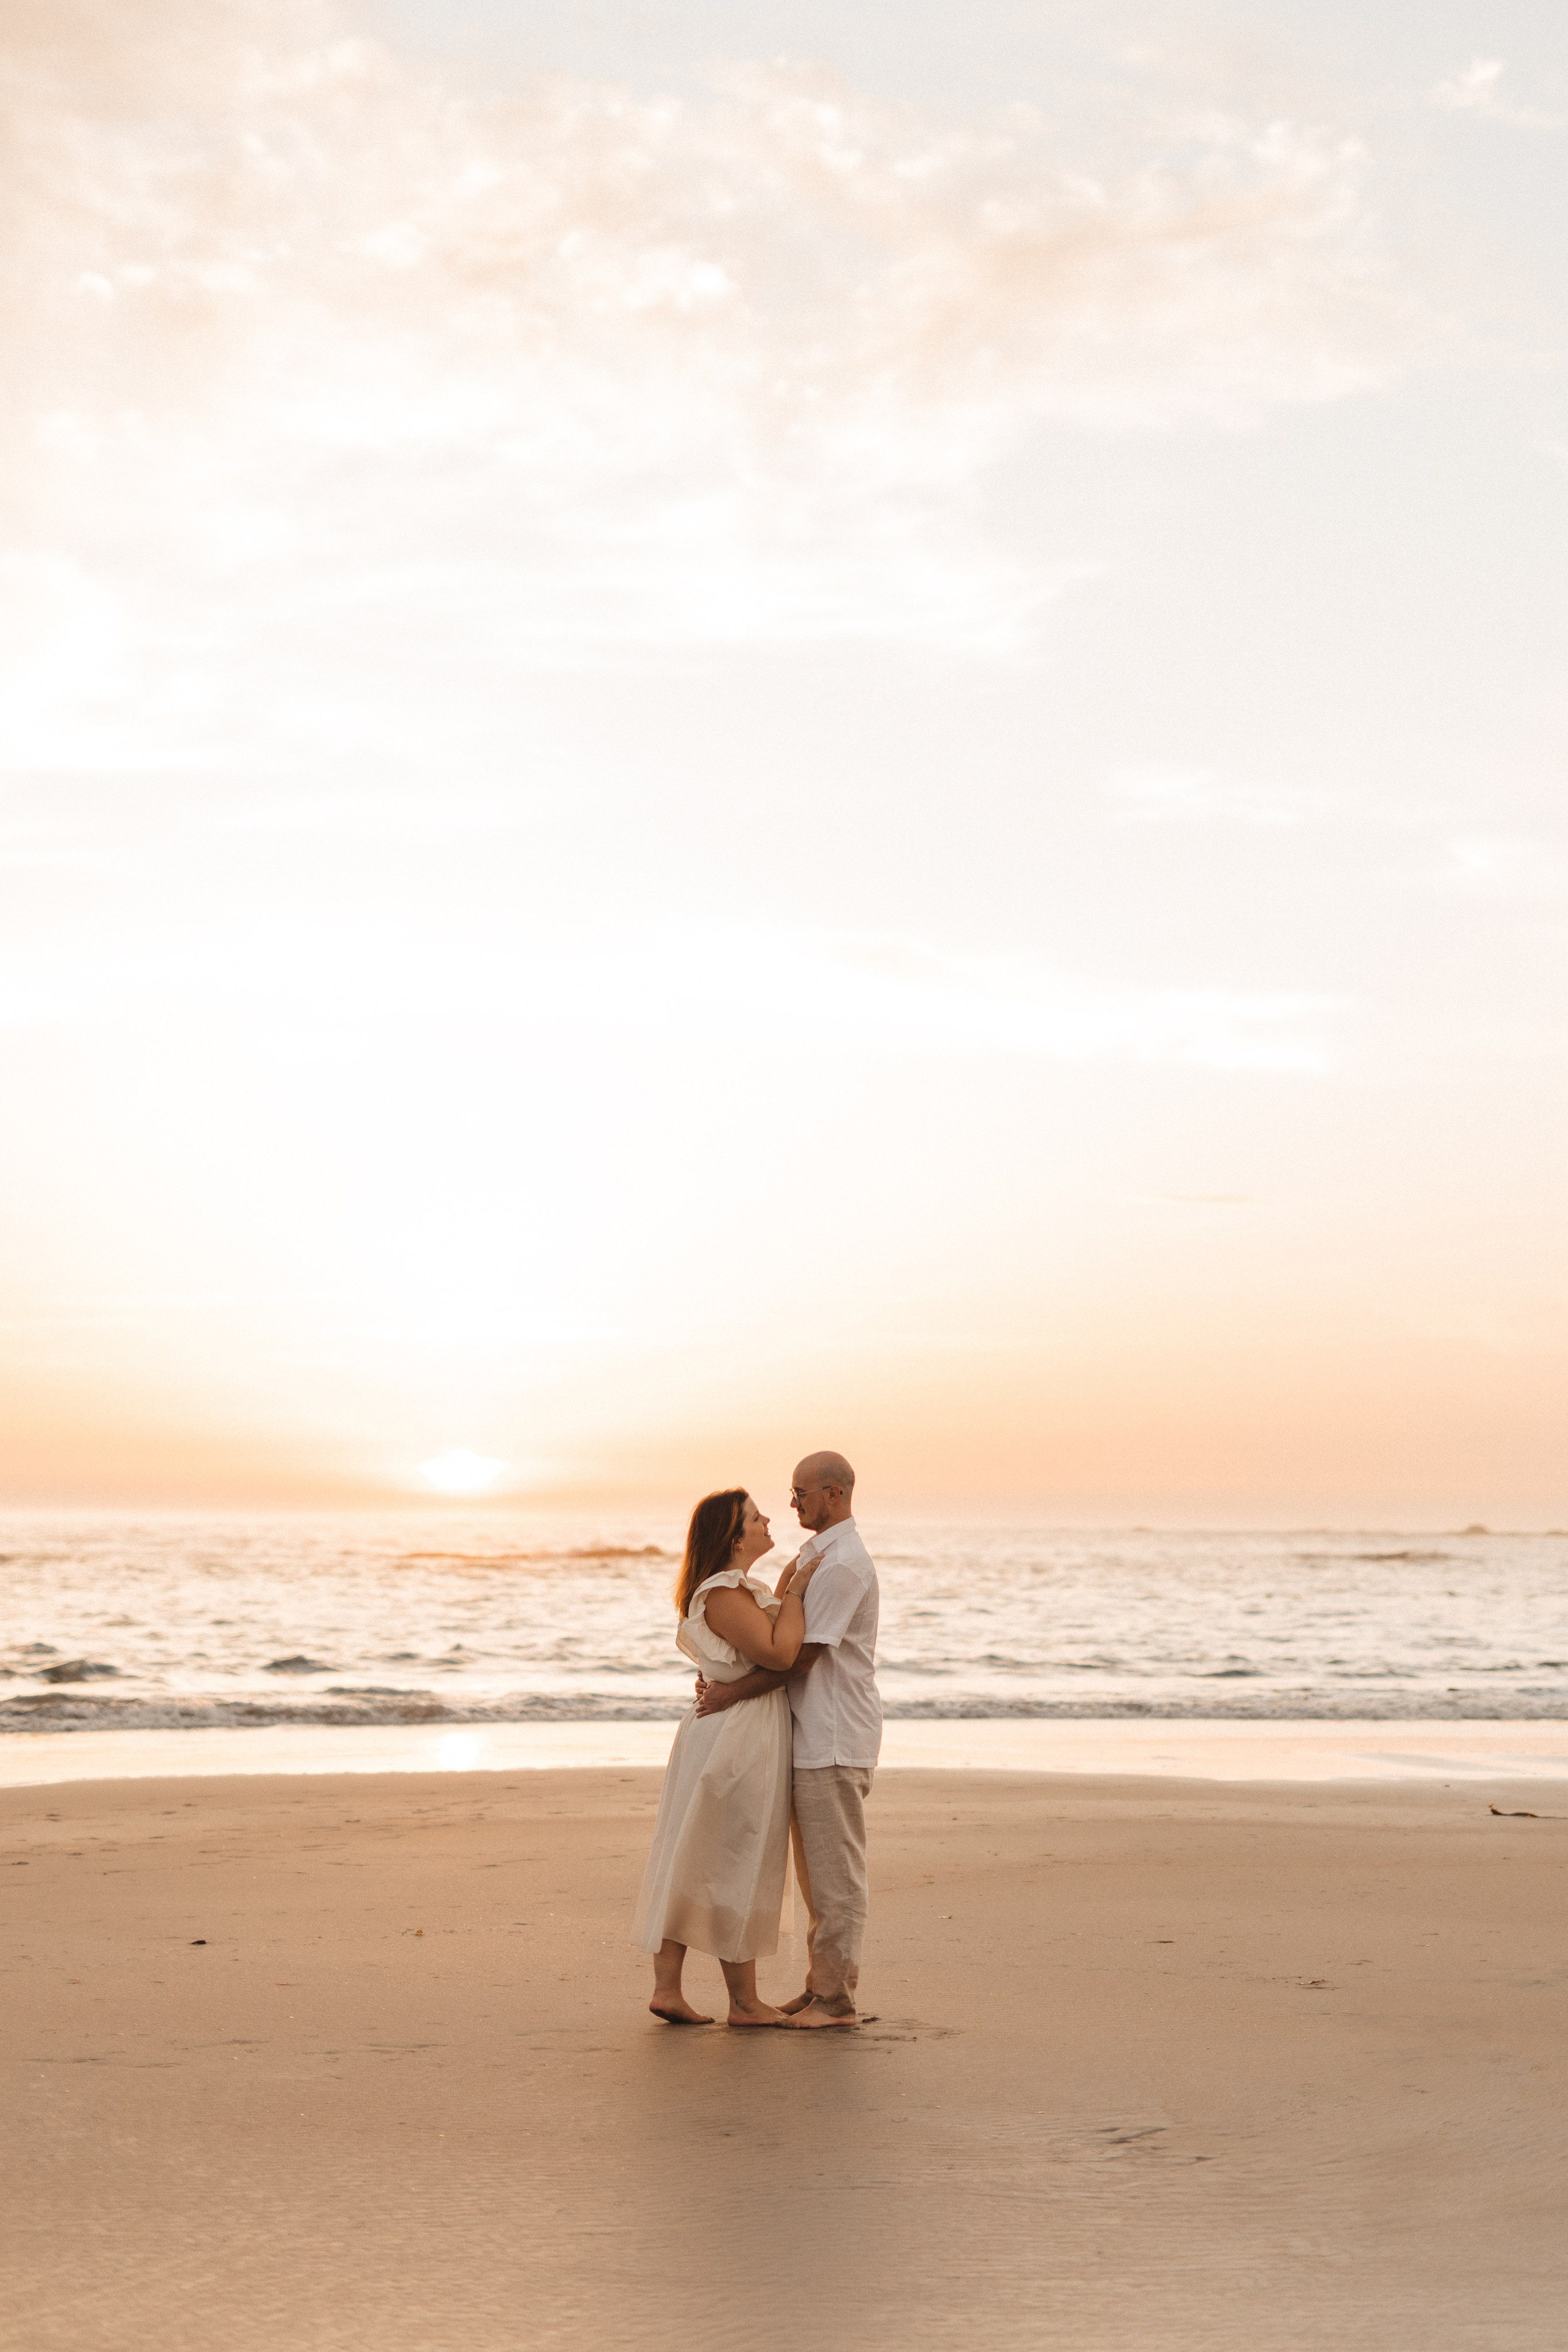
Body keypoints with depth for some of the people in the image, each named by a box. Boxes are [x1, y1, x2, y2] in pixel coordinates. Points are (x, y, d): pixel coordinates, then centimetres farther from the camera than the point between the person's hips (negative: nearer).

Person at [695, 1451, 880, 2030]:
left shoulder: (843, 1563, -17)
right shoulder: (814, 1553, 16)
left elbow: (801, 1655, -19)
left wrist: (734, 1693, -15)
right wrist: (722, 1676, 4)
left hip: (835, 1739, -10)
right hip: (811, 1736, 10)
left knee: (835, 1871, -5)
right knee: (815, 1871, 14)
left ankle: (837, 1999, 0)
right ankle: (820, 1986, 21)